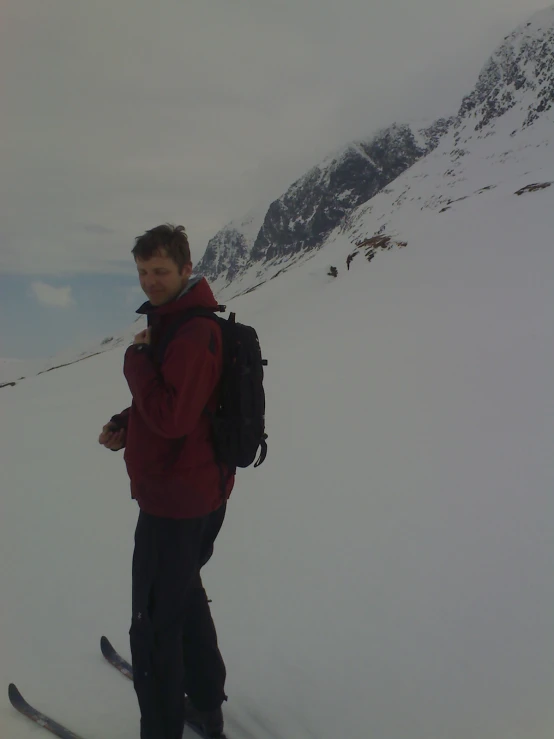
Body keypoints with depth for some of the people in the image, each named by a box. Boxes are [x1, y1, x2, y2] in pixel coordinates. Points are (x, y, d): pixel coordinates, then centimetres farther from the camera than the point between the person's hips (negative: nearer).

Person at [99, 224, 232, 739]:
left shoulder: (193, 332, -24)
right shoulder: (173, 321, 10)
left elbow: (172, 416, -29)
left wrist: (137, 359, -18)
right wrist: (124, 425, 3)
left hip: (173, 499, -11)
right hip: (201, 492, 11)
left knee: (154, 624, 4)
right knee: (186, 597, 26)